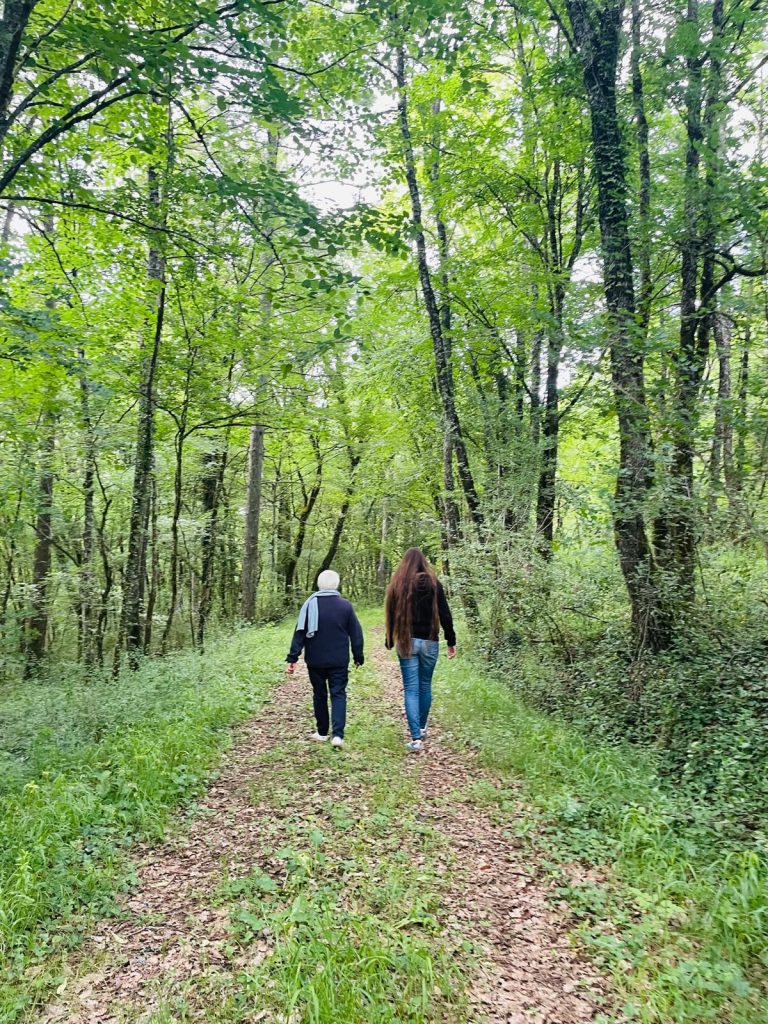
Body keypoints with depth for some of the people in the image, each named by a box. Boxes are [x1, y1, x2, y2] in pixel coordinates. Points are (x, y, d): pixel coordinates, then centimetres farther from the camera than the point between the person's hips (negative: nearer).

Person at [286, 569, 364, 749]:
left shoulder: (310, 604, -5)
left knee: (319, 694, 15)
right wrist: (358, 657, 11)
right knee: (338, 695, 4)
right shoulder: (345, 606, -4)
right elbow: (356, 634, 1)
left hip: (315, 661, 1)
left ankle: (322, 732, 23)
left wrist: (292, 658, -4)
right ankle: (337, 734, -11)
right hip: (339, 661, 0)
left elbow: (300, 633, -7)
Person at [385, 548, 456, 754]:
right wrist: (451, 640, 5)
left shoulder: (398, 584, -3)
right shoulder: (434, 583, -3)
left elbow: (391, 615, 1)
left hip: (406, 642, -1)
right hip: (429, 642, 1)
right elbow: (445, 614, -2)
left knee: (411, 689, -1)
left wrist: (390, 641, 12)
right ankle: (422, 729, 31)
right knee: (425, 686, 16)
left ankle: (416, 738, -9)